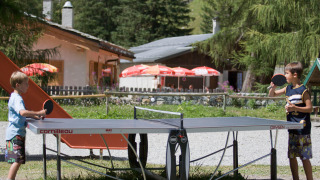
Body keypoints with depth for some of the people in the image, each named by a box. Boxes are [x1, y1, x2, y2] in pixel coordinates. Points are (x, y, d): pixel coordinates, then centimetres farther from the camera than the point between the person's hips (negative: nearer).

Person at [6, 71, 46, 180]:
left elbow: (21, 114, 31)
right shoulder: (17, 99, -15)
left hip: (14, 133, 11)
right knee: (18, 160, -15)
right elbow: (23, 112, -34)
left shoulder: (14, 97, 18)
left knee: (16, 161, 13)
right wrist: (38, 113, -29)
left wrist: (35, 116, 17)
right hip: (16, 133, -11)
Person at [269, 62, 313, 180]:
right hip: (292, 128, 8)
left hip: (302, 128, -8)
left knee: (304, 157, -5)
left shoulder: (303, 90, -11)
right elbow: (272, 95, 19)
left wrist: (295, 108, -24)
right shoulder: (288, 89, 10)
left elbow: (309, 108, -12)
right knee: (291, 156, 12)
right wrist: (273, 87, -1)